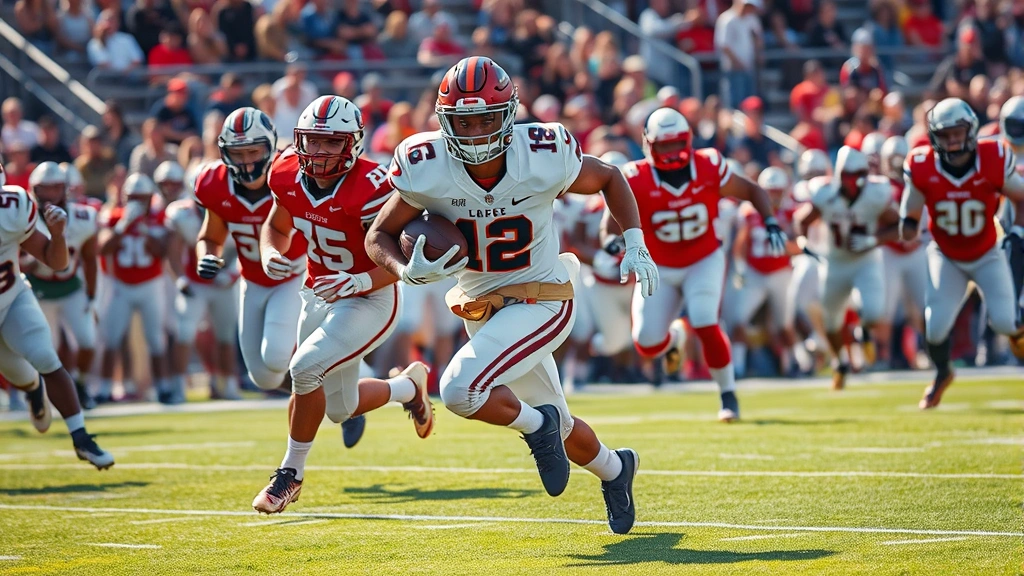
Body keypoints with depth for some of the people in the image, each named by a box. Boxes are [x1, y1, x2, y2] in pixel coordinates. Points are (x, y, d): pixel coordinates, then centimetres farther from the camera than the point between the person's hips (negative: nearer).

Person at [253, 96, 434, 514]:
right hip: (319, 295, 7)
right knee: (340, 409, 17)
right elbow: (276, 227, 10)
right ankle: (409, 385, 47)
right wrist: (270, 256, -12)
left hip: (369, 301, -7)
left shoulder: (369, 188, -28)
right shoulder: (289, 174, -9)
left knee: (305, 369, -26)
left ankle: (291, 474, -7)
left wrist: (358, 282, -38)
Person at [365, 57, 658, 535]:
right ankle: (614, 468, 50)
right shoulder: (428, 170, -18)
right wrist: (408, 272, -27)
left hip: (540, 302, -4)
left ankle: (537, 426, 2)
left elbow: (608, 179, -1)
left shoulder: (544, 156, -21)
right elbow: (380, 235, -6)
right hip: (482, 311, 4)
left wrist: (634, 243, -12)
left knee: (459, 391, -27)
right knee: (560, 431, 18)